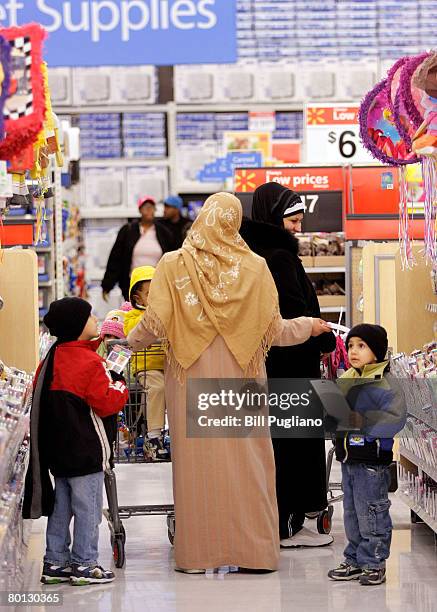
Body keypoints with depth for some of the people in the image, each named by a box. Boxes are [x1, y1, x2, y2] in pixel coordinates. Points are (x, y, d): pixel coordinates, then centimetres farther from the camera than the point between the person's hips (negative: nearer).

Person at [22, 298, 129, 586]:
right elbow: (106, 403, -19)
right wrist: (121, 386, -2)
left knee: (61, 507, 14)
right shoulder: (90, 362, -17)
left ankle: (55, 563, 18)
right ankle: (84, 564, 1)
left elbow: (40, 395, 16)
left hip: (57, 448, 8)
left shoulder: (53, 358, 7)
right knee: (88, 507, -1)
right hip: (85, 450, -8)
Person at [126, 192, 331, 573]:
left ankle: (197, 554, 7)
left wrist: (129, 342, 13)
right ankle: (253, 550, 9)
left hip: (191, 380, 0)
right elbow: (273, 330, -1)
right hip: (240, 381, 0)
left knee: (196, 462, 5)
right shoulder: (255, 268, -2)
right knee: (245, 462, 7)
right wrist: (309, 326, 18)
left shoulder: (173, 266, -3)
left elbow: (155, 324, -7)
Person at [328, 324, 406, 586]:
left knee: (371, 513, -1)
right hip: (348, 458, 8)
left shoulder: (386, 384, -13)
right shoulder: (345, 380, 10)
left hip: (373, 461, -8)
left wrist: (358, 421, -25)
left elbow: (395, 419, -22)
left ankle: (374, 563, 8)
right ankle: (355, 560, 25)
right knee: (352, 513, 15)